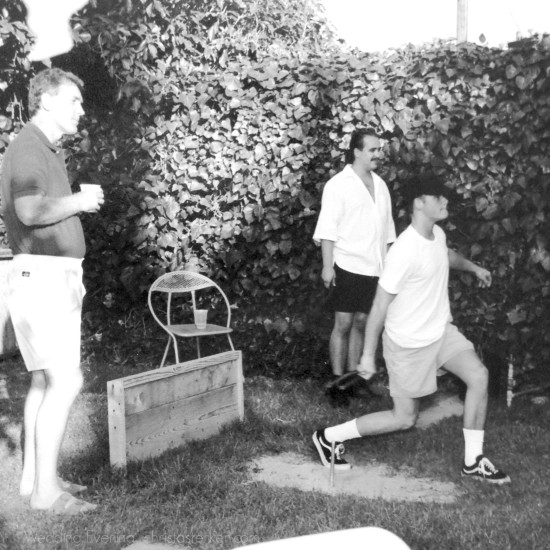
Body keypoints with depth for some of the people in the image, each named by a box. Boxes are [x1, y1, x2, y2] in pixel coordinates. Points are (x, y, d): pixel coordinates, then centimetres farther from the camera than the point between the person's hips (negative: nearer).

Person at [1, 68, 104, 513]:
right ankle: (46, 489, -6)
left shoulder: (48, 150, 19)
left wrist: (72, 275, 16)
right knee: (66, 381, -12)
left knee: (45, 380, 12)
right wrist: (79, 201, -12)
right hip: (42, 276, -10)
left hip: (58, 278, 10)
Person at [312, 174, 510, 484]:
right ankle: (330, 437, 17)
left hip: (441, 331, 8)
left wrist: (474, 267, 35)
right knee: (405, 418, 3)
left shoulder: (437, 235, -2)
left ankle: (473, 462, 6)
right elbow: (380, 306, -22)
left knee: (479, 376, -7)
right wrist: (368, 355, -19)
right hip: (409, 343, -8)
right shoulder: (405, 251, -28)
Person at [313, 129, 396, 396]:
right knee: (343, 323, -2)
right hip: (348, 266, -5)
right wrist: (327, 265, -16)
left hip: (374, 268, 5)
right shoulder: (338, 184, -6)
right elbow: (328, 228, -10)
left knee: (360, 323, 10)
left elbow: (386, 229, 15)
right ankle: (338, 380, 4)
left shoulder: (380, 184, 12)